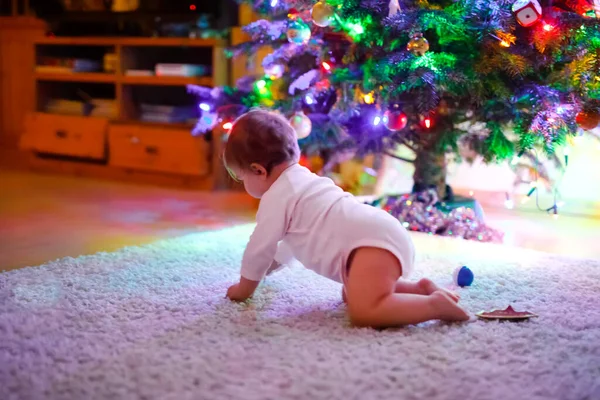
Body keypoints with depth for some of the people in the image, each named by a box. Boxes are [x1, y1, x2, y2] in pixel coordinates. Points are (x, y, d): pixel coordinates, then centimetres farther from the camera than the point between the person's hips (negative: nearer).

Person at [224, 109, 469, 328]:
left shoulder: (275, 197, -2)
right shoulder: (299, 180, 29)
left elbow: (260, 247, 2)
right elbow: (292, 240, 44)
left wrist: (244, 287, 19)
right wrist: (264, 269, 52)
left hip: (372, 242, -10)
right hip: (384, 234, 10)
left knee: (363, 312, -24)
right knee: (353, 294, 25)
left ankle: (435, 304, -25)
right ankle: (420, 289, 13)